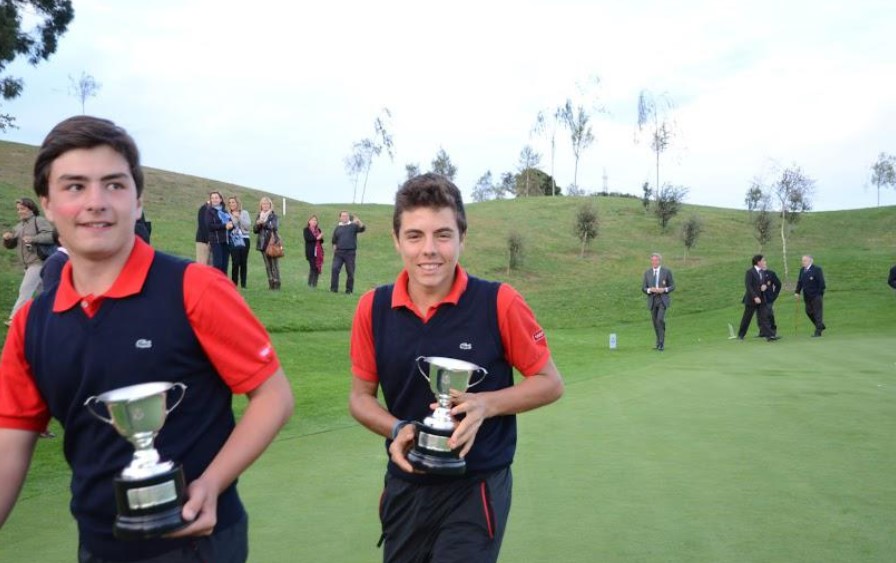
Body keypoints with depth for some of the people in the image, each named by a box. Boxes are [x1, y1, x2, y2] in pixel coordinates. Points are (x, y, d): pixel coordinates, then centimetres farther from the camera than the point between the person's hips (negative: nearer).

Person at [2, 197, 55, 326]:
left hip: (38, 262, -9)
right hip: (29, 264, 9)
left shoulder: (39, 221, -8)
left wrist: (33, 238, -27)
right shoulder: (19, 226, 15)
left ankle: (15, 318, -10)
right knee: (42, 291, 15)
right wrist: (7, 237, -4)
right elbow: (10, 245, 18)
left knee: (25, 290, -11)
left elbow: (52, 236, -21)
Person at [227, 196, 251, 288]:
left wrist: (239, 217, -10)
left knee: (244, 262, 0)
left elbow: (248, 226, -3)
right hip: (233, 241, -1)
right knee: (235, 263, -10)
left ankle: (243, 284, 7)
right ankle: (234, 284, -3)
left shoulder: (244, 213, 8)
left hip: (244, 240, 1)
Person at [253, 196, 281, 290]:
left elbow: (275, 226, -16)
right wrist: (258, 224, -10)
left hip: (273, 243, -5)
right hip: (263, 243, 5)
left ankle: (276, 283, -6)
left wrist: (264, 223, -25)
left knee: (275, 265, -7)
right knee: (267, 265, 7)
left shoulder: (274, 216, 0)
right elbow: (255, 230, 10)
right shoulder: (259, 216, 13)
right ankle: (271, 284, 11)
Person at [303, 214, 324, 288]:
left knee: (317, 268, 1)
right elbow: (307, 238, -13)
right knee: (313, 267, -10)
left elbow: (321, 241, 14)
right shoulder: (306, 230, 4)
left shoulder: (318, 230, 19)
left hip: (318, 252, 5)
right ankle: (310, 284, -3)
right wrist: (316, 238, -18)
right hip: (311, 252, -5)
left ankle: (315, 284, 6)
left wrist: (321, 238, -7)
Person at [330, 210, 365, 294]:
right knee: (334, 269, -8)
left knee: (350, 272, 2)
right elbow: (334, 241, 19)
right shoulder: (337, 228, 12)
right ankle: (334, 289, -2)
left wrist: (358, 221, -30)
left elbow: (362, 229, -14)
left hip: (350, 252, -2)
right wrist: (335, 250, 10)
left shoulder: (353, 226, 5)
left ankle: (349, 290, 10)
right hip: (339, 252, 2)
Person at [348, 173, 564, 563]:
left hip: (476, 489, -3)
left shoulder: (499, 303, -16)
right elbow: (360, 395, 5)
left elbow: (550, 383, -5)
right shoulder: (372, 308, -7)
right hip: (404, 486, 4)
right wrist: (396, 429, -15)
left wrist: (485, 404, -21)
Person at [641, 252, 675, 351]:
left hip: (663, 300, -3)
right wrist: (650, 290, -16)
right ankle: (659, 342, 24)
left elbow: (672, 286, 1)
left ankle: (661, 343, -12)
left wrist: (664, 290, -18)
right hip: (652, 300, 3)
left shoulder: (667, 271, -2)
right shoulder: (647, 273, 6)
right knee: (655, 322, 8)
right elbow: (643, 288, 6)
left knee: (660, 320, -19)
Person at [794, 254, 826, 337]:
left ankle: (818, 331, 2)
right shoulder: (802, 270, 10)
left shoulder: (817, 269, -10)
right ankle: (820, 326, 31)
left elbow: (821, 282, -12)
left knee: (817, 313, -2)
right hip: (807, 296, 7)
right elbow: (800, 282, 12)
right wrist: (797, 292, 1)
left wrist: (820, 294, -15)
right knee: (809, 312, 12)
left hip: (816, 295, -7)